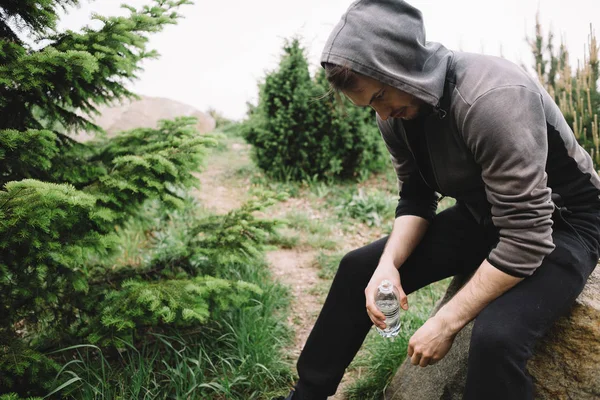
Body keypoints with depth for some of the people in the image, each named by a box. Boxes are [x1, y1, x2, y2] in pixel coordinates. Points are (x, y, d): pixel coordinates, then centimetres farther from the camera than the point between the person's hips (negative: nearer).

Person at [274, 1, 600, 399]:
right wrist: (389, 264, -16)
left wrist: (446, 323, -26)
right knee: (360, 268, 0)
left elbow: (526, 239, -31)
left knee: (496, 337, -34)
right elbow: (416, 198, 2)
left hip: (561, 223, -6)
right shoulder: (398, 112, -8)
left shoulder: (492, 98, -32)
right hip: (483, 216, 7)